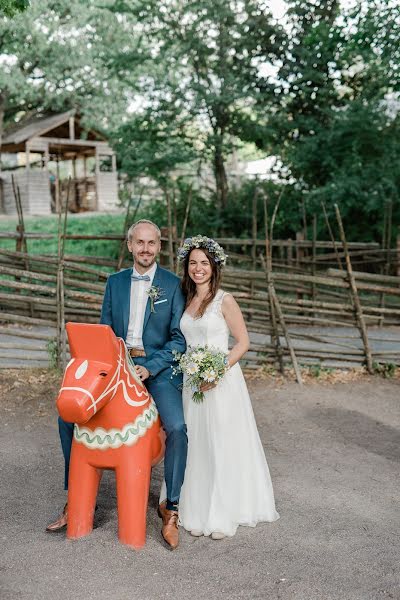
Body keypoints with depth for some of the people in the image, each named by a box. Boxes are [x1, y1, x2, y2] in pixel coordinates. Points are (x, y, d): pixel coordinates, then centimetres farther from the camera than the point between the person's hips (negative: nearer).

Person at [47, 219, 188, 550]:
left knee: (177, 428, -27)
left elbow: (180, 337, -5)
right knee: (68, 415, -7)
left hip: (158, 367, -4)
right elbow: (105, 331, 13)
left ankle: (171, 508, -6)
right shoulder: (115, 282, 10)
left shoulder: (174, 284, -2)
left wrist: (151, 367, -18)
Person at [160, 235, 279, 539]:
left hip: (221, 381, -5)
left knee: (223, 446, 2)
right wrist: (185, 372, 2)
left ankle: (224, 516, 15)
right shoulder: (186, 300, 9)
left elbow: (243, 342, -7)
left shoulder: (225, 300, -7)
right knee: (196, 446, 9)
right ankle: (197, 512, 21)